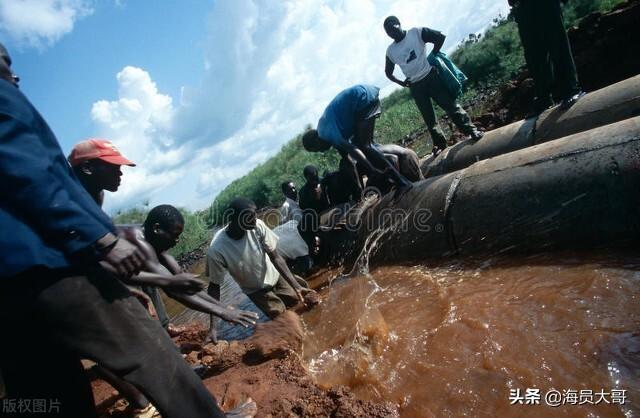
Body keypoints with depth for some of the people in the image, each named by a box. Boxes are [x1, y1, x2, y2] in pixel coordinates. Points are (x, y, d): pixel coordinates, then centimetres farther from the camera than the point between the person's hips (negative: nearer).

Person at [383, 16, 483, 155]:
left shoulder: (416, 32, -3)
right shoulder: (390, 51, 5)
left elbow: (440, 37, -3)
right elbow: (388, 72, 16)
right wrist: (401, 83, 3)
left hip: (431, 76, -3)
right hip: (415, 86, 3)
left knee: (450, 104, -3)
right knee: (428, 117, 6)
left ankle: (471, 130, 7)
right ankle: (439, 143, 16)